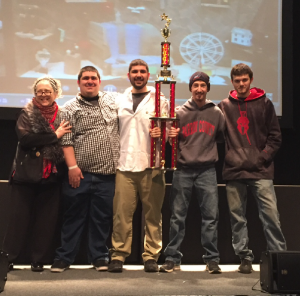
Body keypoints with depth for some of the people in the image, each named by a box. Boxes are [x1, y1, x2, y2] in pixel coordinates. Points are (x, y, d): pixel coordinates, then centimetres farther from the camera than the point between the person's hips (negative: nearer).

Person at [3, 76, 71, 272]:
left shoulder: (62, 116, 7)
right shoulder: (27, 114, 2)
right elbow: (25, 139, -14)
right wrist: (54, 135, -15)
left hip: (51, 176, 2)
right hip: (26, 174, -2)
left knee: (46, 219, 5)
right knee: (20, 217, 2)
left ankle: (39, 260, 15)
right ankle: (8, 258, 10)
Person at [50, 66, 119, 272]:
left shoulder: (112, 100, 11)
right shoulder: (71, 108, 2)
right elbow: (66, 140, -4)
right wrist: (72, 166, -12)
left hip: (106, 173, 2)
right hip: (80, 173, -2)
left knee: (102, 217, 8)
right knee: (74, 216, 3)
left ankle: (99, 256, 19)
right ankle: (64, 257, 12)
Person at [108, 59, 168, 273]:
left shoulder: (160, 100, 8)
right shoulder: (120, 101, 16)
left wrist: (162, 133, -17)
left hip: (152, 165, -1)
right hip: (125, 165, 2)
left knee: (153, 213, 1)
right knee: (122, 212, -2)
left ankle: (151, 256, 8)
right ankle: (118, 255, 5)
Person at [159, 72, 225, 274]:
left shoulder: (216, 113, 7)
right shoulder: (179, 112, 4)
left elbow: (222, 137, 18)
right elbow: (172, 140, 8)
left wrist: (211, 144, 4)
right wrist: (170, 136, -11)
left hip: (207, 170, 0)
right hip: (183, 170, 0)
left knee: (211, 216, -1)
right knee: (178, 216, 2)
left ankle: (212, 259, 8)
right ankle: (173, 259, 10)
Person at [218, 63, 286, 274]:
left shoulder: (264, 104, 6)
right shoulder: (224, 106, 9)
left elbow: (275, 136, 5)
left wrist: (264, 157, -5)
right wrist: (228, 157, -2)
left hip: (261, 171, -2)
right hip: (234, 171, 2)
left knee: (271, 215, -8)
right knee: (237, 217, 6)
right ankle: (245, 258, 16)